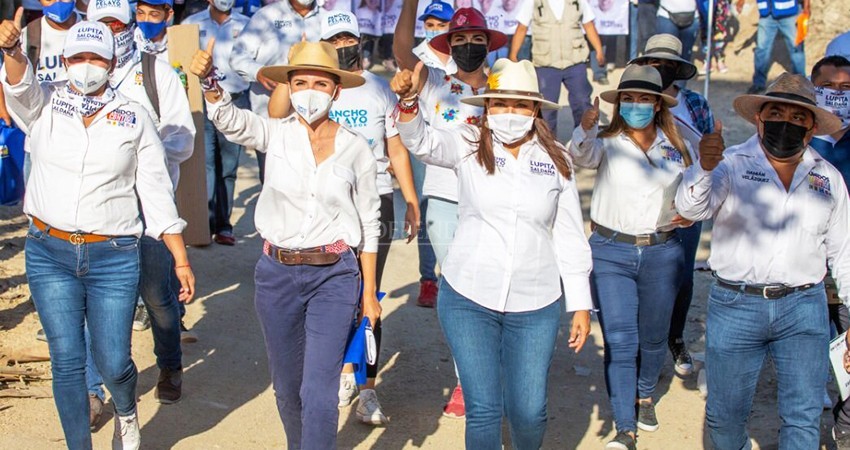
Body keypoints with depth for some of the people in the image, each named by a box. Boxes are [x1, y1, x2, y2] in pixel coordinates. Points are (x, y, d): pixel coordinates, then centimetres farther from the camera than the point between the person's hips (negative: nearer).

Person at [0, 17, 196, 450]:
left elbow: (156, 192, 3)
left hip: (113, 257, 0)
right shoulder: (44, 104, 4)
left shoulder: (133, 118, 3)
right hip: (50, 254, 1)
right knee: (67, 362, 1)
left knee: (113, 362, 1)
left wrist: (181, 259, 0)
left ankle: (126, 413, 35)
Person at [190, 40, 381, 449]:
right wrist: (209, 80, -43)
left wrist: (369, 292, 3)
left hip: (333, 277, -2)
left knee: (318, 393, -9)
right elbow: (229, 119, -22)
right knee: (286, 386, 17)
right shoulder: (275, 135, -1)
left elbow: (369, 224, 3)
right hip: (277, 273, 2)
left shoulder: (355, 149, -2)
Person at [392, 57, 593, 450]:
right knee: (483, 410, 2)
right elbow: (421, 141, -21)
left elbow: (570, 237, 5)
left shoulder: (556, 160, 2)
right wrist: (408, 100, -42)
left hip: (536, 306, 1)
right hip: (468, 299, -1)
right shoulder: (468, 145, -2)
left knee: (528, 412, 6)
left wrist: (581, 304, 5)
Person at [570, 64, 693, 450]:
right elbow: (581, 156, -27)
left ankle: (645, 395, 45)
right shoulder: (607, 144, -4)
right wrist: (586, 129, -48)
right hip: (611, 252, -3)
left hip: (661, 254, 3)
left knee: (653, 337, 17)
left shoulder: (676, 149, 5)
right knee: (619, 341, -5)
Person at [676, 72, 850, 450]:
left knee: (804, 419, -2)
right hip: (735, 308, -1)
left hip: (804, 310, 2)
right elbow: (691, 207, -18)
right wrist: (704, 167, -38)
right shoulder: (732, 164, -1)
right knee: (724, 415, 9)